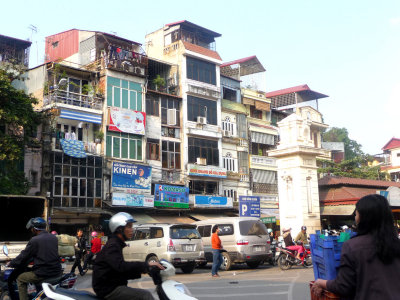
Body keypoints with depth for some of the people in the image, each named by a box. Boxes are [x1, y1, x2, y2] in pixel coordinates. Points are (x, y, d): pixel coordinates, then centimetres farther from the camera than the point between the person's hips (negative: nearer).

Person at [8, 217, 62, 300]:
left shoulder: (34, 240, -10)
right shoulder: (54, 238, 10)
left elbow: (24, 256, -2)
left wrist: (11, 263, 16)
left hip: (42, 274, -6)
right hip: (57, 272, 6)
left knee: (20, 279, 15)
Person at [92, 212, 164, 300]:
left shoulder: (115, 244, 18)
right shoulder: (112, 245, -13)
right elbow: (121, 266, -30)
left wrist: (140, 270, 8)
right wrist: (146, 265, -30)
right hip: (109, 289, -10)